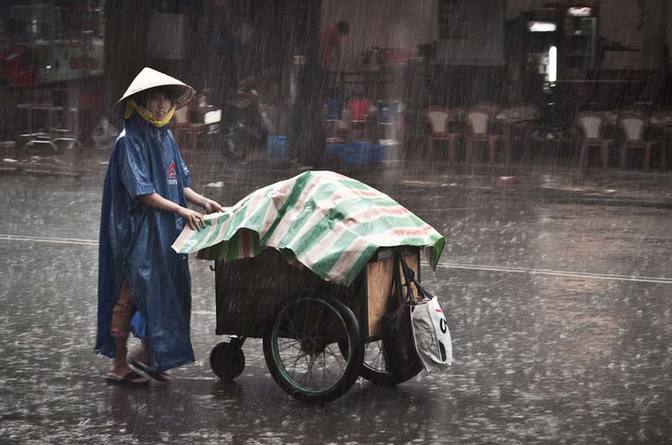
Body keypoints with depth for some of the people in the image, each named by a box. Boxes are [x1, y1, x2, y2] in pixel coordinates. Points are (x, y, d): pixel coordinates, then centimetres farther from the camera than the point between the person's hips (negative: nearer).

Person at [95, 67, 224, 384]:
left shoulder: (165, 137, 11)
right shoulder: (130, 141, -13)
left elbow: (178, 183, 15)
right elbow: (141, 192, -19)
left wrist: (203, 202, 0)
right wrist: (181, 210, -21)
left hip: (166, 231, 8)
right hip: (139, 230, -8)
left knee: (167, 288, 10)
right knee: (130, 294, -1)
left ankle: (147, 353, 22)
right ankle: (119, 365, 8)